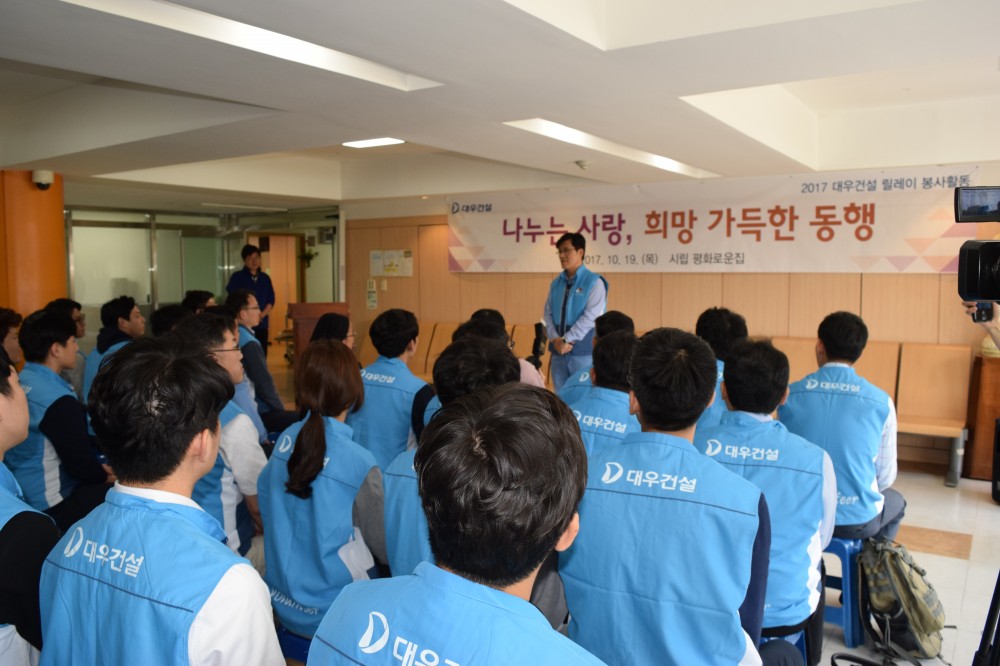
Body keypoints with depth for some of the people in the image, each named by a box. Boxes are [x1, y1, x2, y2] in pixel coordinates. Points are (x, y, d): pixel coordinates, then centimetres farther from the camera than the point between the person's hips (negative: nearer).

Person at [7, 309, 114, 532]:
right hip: (51, 507, -9)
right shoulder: (58, 400, -24)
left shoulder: (21, 383, 3)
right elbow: (79, 463, -20)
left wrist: (98, 467, 9)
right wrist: (104, 475, 0)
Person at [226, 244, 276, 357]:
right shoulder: (237, 277, 0)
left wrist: (261, 315, -6)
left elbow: (271, 300, 10)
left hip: (261, 324, 4)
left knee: (262, 356, 5)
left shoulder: (265, 278, 12)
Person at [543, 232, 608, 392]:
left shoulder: (594, 282, -5)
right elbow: (548, 314, 7)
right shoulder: (556, 283, 12)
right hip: (558, 353, 5)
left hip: (584, 353, -5)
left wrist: (566, 340, -17)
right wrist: (556, 340, -10)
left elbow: (591, 317, -14)